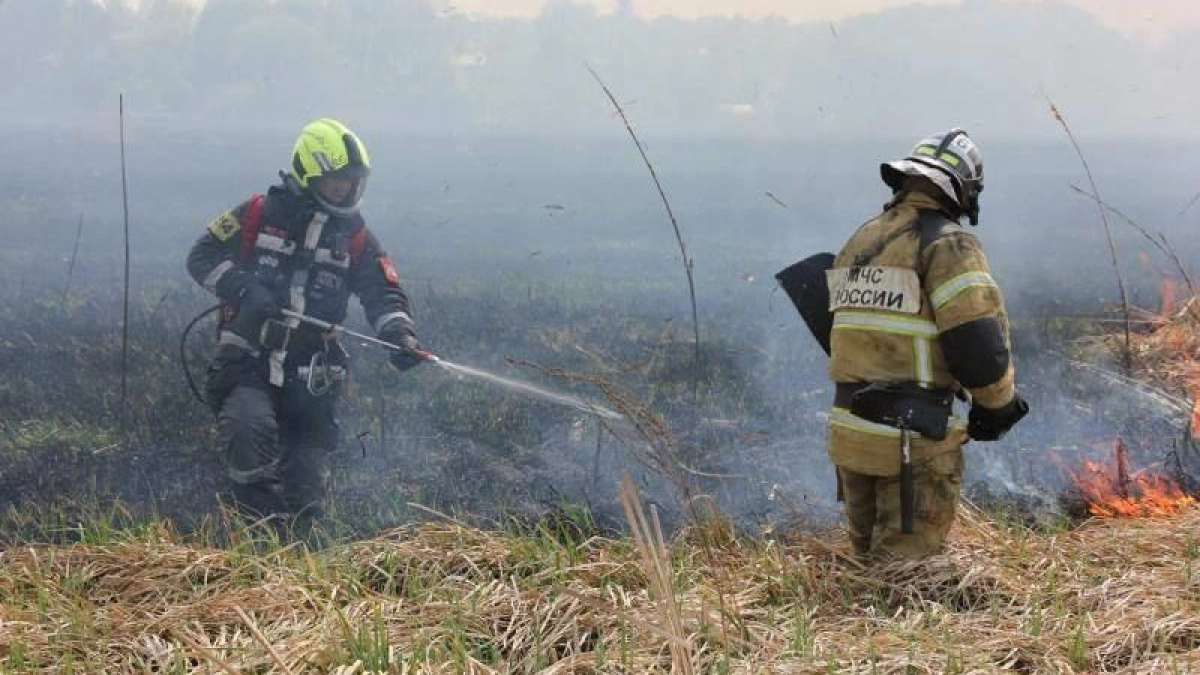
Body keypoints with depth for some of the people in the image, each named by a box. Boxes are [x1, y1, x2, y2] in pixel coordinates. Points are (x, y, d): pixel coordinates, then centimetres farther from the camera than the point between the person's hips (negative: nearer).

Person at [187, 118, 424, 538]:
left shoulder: (355, 237, 7)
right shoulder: (260, 214, -1)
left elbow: (382, 292, 2)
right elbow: (202, 256, 2)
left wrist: (400, 335, -18)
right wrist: (242, 287, -16)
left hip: (308, 377, 3)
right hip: (248, 363, -3)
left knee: (306, 486, 5)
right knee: (250, 427, -33)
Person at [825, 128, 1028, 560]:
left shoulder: (861, 241, 14)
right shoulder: (948, 242, -11)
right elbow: (977, 342, -17)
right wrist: (998, 405, -1)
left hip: (848, 428, 7)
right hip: (912, 442, -7)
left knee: (869, 561, 19)